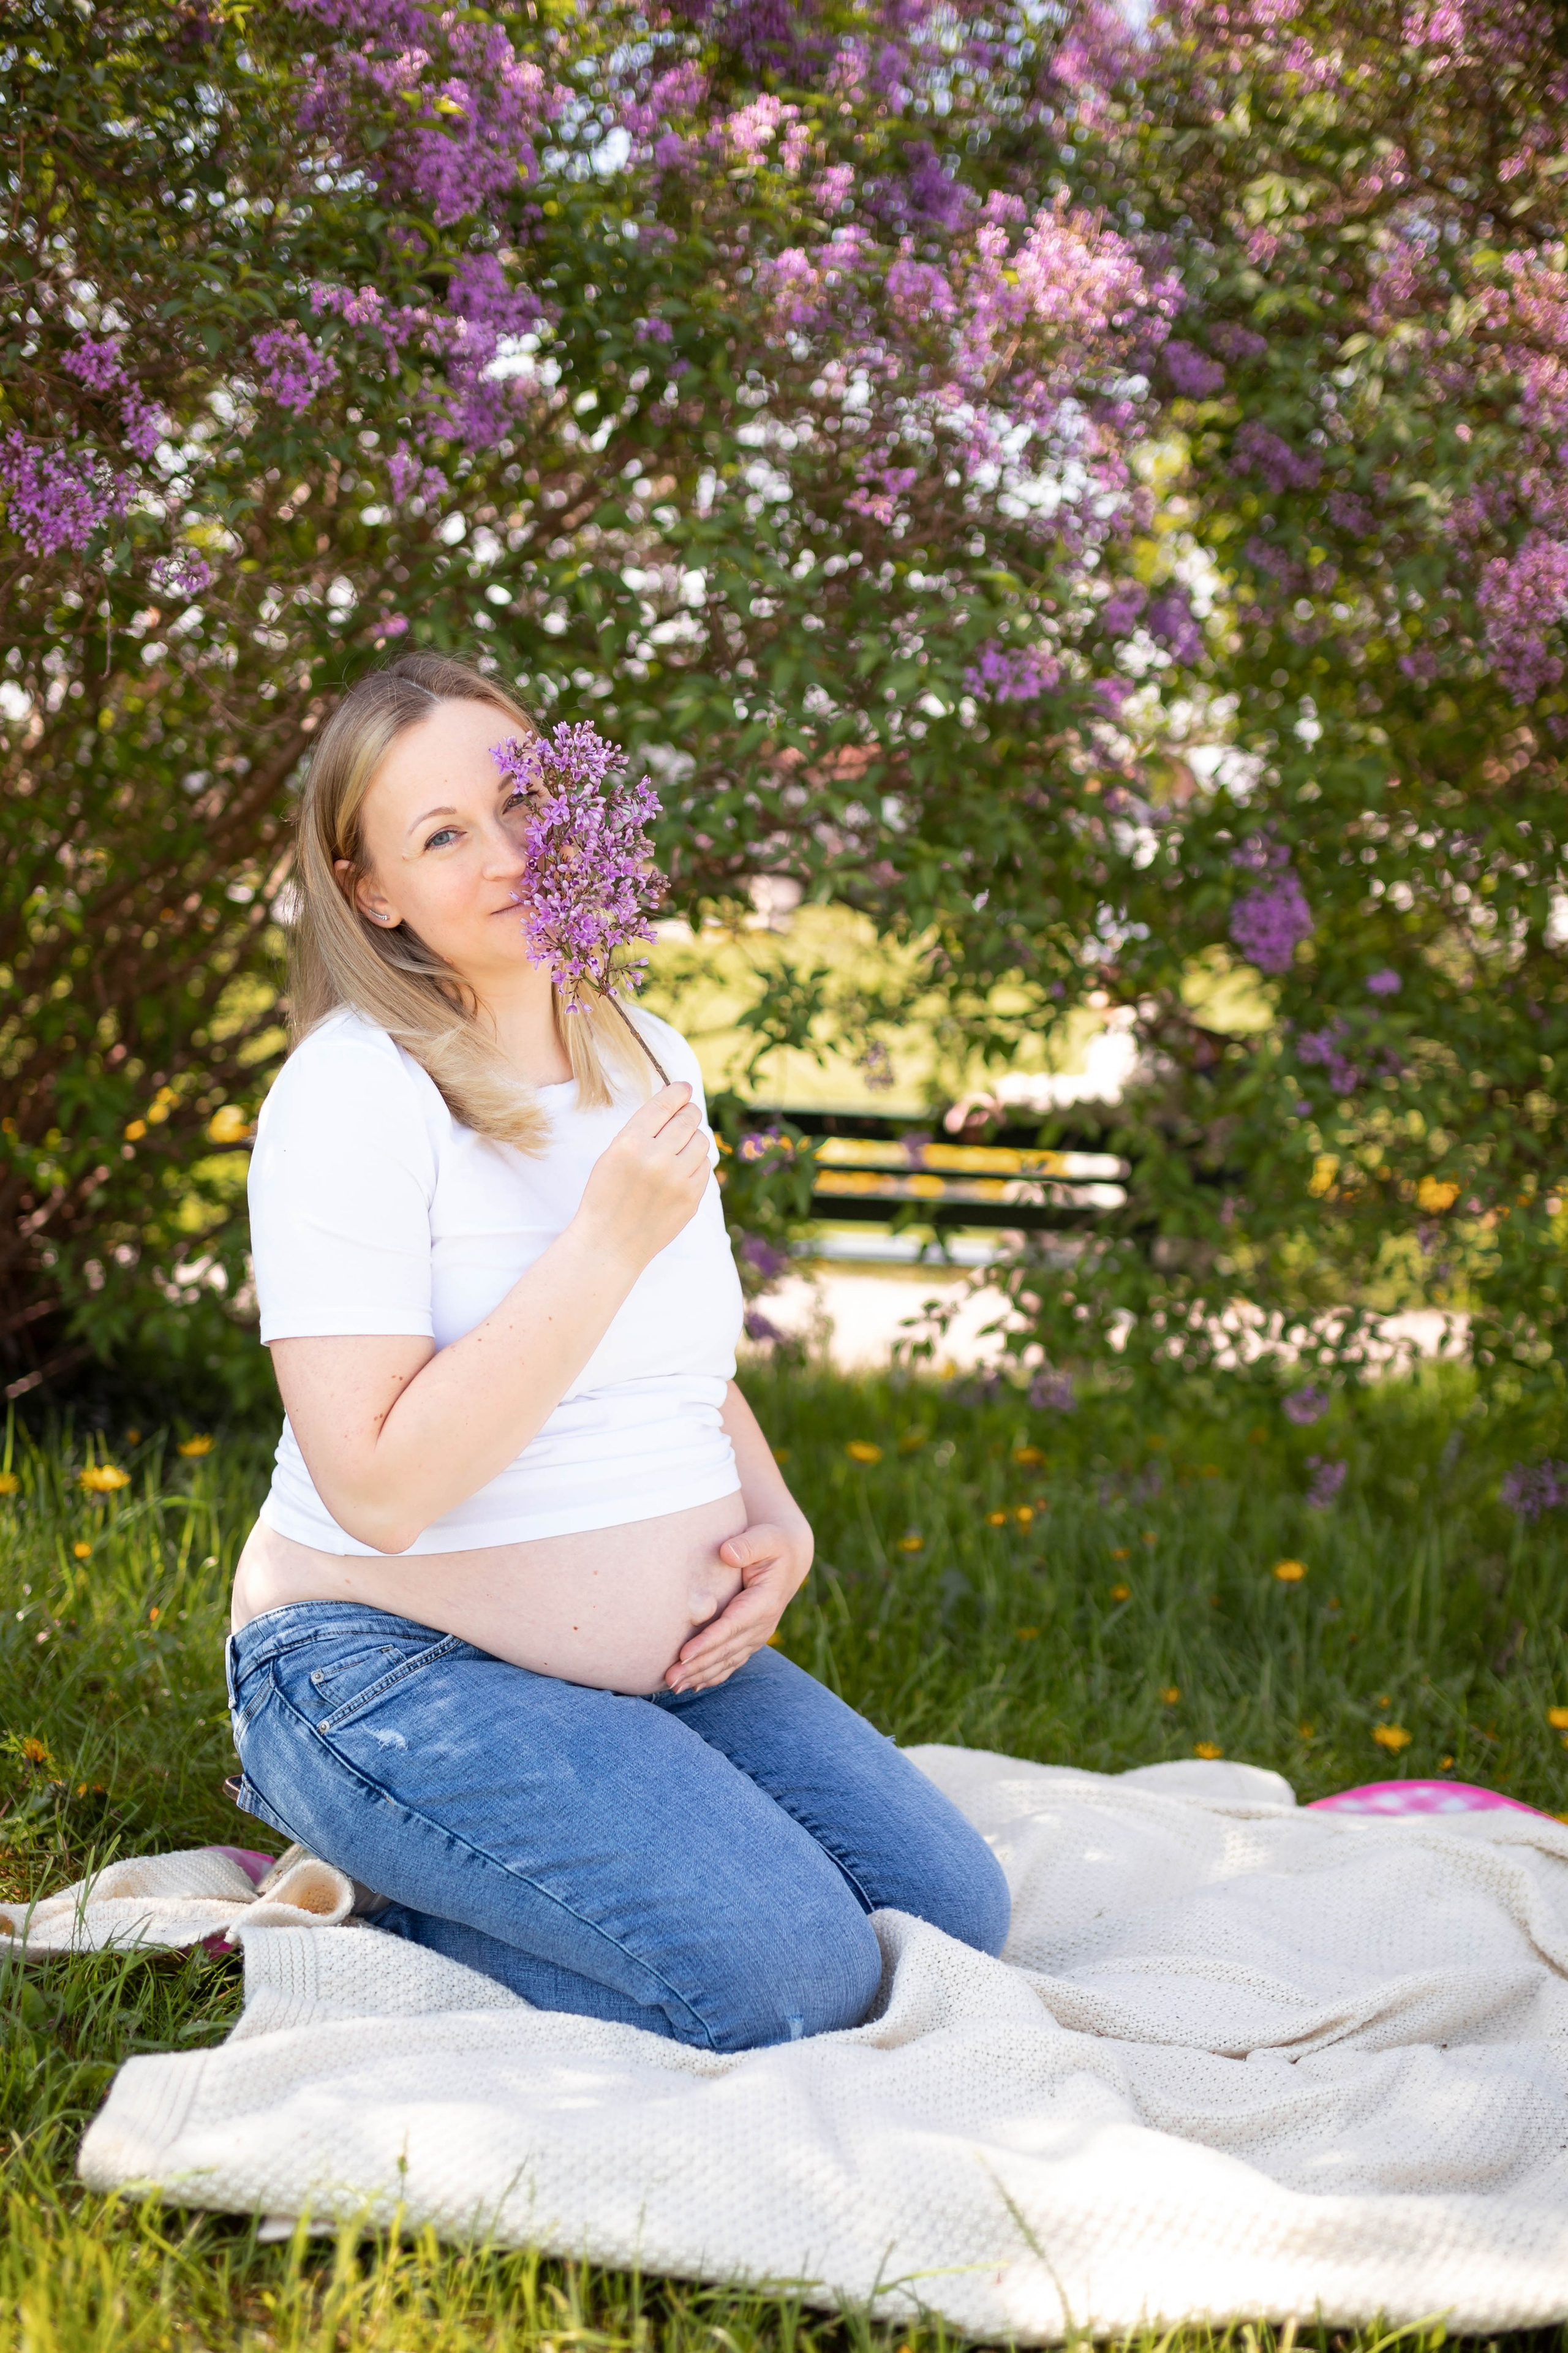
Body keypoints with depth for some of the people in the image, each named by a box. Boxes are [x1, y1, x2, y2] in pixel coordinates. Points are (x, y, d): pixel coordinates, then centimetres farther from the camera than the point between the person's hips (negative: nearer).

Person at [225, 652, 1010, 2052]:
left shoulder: (649, 1063, 8)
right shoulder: (355, 1094, -17)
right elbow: (379, 1486, -24)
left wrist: (778, 1521, 1)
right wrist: (611, 1240, -26)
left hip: (663, 1662, 8)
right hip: (399, 1664, -8)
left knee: (952, 1911, -1)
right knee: (793, 1978, -22)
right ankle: (390, 1912, 0)